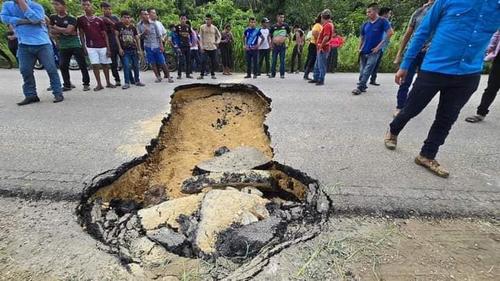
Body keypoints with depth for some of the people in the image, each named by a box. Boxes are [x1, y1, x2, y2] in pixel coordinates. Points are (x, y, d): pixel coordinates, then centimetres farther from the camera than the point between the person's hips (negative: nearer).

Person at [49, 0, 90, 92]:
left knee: (82, 65, -4)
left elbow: (68, 30, -14)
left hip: (75, 45, -5)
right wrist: (63, 32, -6)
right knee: (63, 66, 4)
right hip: (63, 46, 5)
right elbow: (51, 31, 10)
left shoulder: (71, 18, -5)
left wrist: (56, 28, -3)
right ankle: (67, 85, 13)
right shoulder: (53, 18, 10)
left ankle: (86, 84, 5)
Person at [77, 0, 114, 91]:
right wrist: (84, 47, 0)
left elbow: (105, 35, 4)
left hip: (103, 46, 1)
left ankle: (108, 83, 15)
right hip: (91, 47, 0)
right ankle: (99, 84, 1)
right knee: (95, 65, -5)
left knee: (105, 64, 5)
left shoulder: (99, 20, 5)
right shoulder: (81, 19, 5)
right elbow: (81, 34, 7)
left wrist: (108, 48, -4)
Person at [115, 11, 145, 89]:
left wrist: (139, 49, 5)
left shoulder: (133, 27, 10)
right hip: (124, 50, -3)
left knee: (136, 66, 7)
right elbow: (116, 36, 0)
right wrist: (120, 48, -8)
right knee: (126, 66, -9)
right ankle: (127, 83, -3)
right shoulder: (118, 25, 1)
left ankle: (137, 81, 18)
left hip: (134, 49, 3)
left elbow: (137, 38, 13)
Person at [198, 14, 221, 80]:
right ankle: (201, 74, -1)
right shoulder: (202, 27, 3)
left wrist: (217, 42, -2)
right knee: (204, 61, -9)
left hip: (213, 48, 2)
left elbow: (219, 36, 17)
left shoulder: (214, 28, 7)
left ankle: (213, 74, 14)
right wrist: (202, 47, -4)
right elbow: (201, 37, 4)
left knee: (214, 62, 2)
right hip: (205, 48, -2)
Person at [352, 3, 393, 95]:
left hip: (374, 52, -5)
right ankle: (363, 86, 21)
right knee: (362, 70, 9)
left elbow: (390, 32, -13)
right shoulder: (365, 25, 8)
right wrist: (360, 49, 8)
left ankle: (360, 87, -11)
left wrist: (379, 45, -16)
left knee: (367, 71, -11)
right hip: (364, 52, 6)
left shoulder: (382, 21, -6)